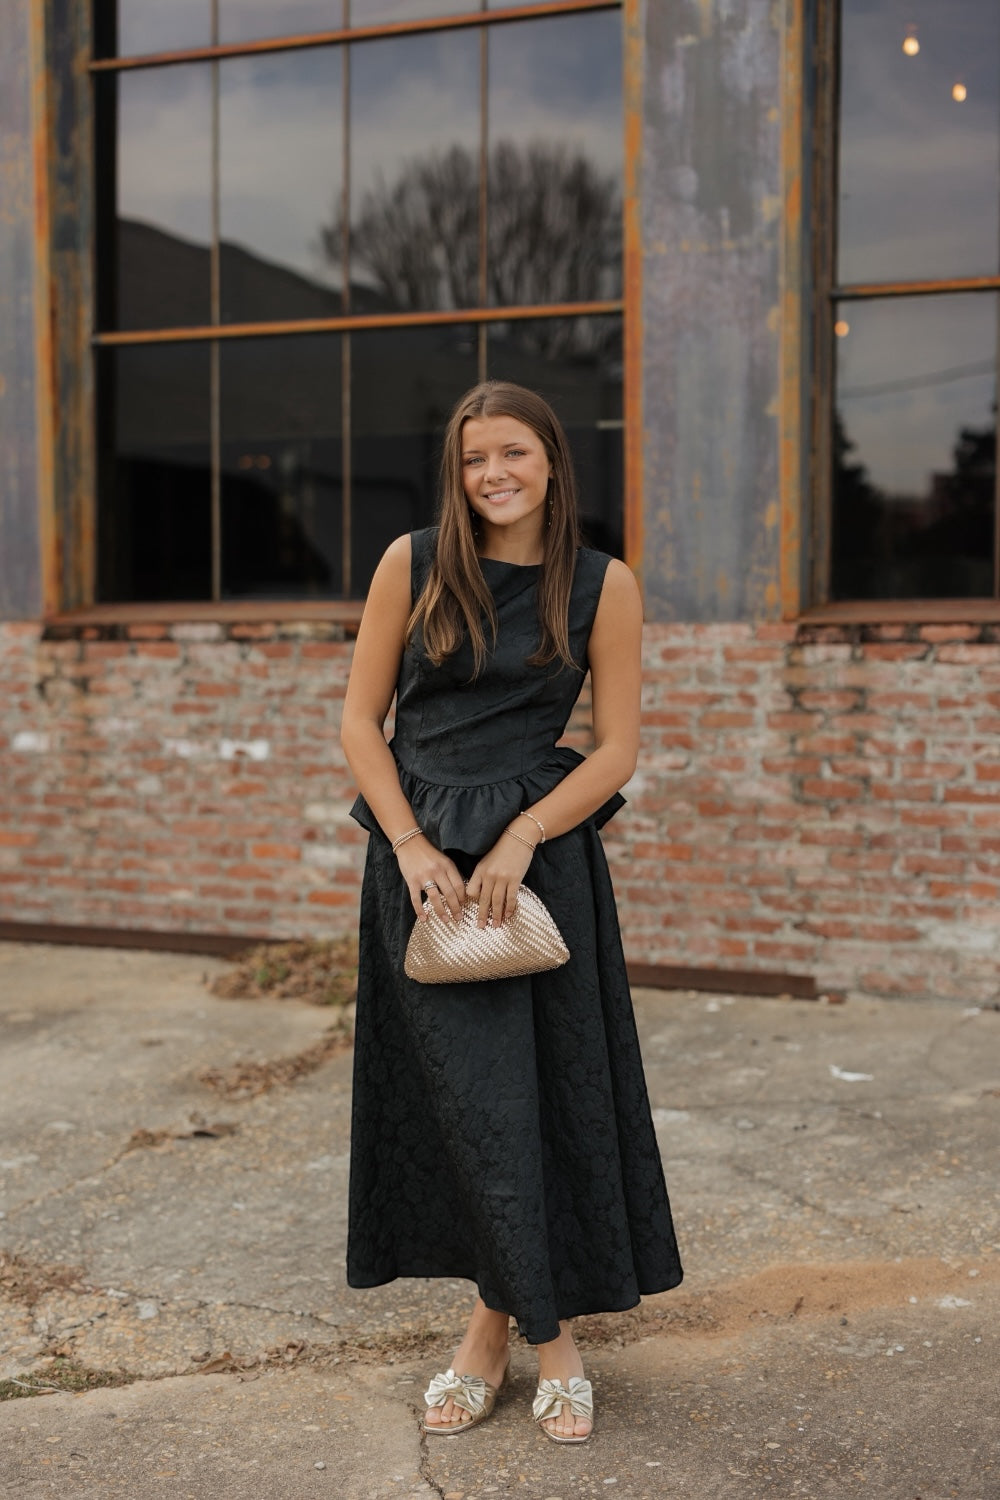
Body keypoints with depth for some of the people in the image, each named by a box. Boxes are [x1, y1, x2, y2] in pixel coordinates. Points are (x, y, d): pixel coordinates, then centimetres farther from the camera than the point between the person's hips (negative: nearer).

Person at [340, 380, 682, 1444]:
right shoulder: (412, 565, 2)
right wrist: (413, 847, -9)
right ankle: (541, 1328, 16)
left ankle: (502, 1320, 21)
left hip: (543, 853, 0)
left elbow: (616, 750, 0)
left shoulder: (603, 586, 1)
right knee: (474, 1097, 1)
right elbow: (360, 722, 3)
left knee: (550, 1094, 3)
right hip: (422, 857, 0)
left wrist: (519, 839, -13)